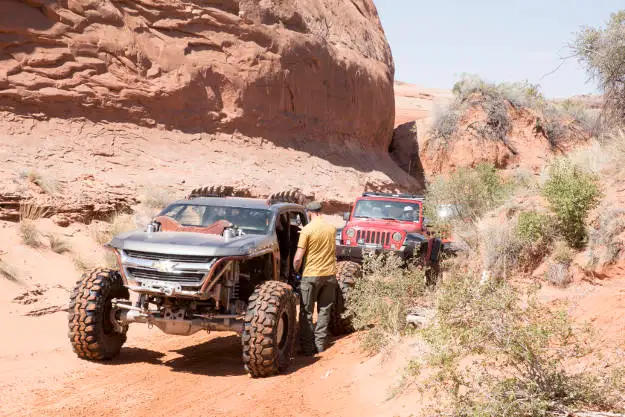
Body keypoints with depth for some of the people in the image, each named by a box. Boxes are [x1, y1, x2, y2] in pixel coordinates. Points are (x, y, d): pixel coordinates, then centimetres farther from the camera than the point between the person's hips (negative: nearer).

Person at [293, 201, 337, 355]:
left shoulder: (307, 230, -13)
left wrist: (295, 272, 2)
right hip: (329, 273, 4)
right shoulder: (332, 228, 2)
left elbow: (298, 258, -13)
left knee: (306, 312, 5)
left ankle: (307, 347, 5)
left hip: (311, 275, -4)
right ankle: (320, 344, 16)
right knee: (324, 311, 13)